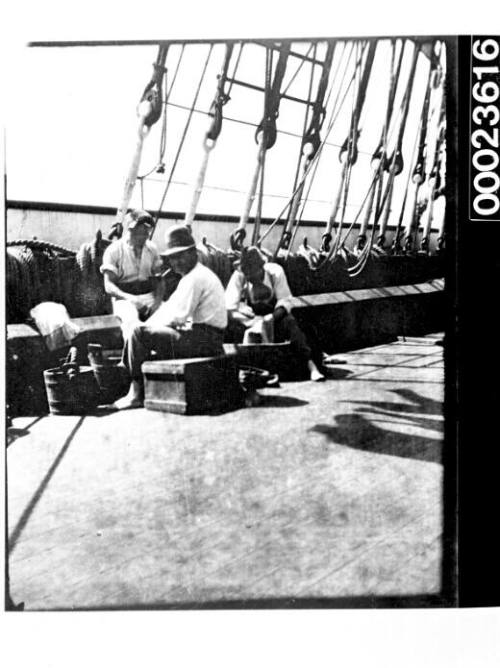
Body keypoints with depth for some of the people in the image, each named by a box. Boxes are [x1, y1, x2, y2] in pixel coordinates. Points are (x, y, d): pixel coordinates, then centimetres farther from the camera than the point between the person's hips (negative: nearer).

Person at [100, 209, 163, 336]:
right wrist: (130, 298, -23)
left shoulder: (151, 248, 10)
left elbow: (158, 278, 12)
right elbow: (109, 286, -6)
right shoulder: (114, 250, -2)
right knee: (131, 319, -37)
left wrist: (158, 298, -10)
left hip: (149, 296, 4)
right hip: (124, 298, -4)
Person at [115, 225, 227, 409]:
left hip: (202, 341, -11)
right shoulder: (199, 274, 20)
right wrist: (147, 325, 6)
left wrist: (145, 326, -3)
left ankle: (137, 393, -6)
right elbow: (169, 307, 19)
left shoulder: (195, 278, -14)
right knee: (144, 329, 20)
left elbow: (177, 316, -19)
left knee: (138, 333, -13)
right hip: (205, 338, 11)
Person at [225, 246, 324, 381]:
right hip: (250, 315, 0)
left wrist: (272, 317, -36)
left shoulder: (275, 272, -19)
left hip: (274, 313, 0)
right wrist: (253, 321, -38)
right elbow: (229, 309, -25)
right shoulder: (239, 276, -20)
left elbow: (285, 301, -16)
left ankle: (311, 367, -33)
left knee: (290, 322, -31)